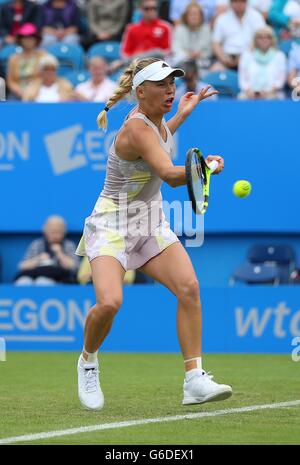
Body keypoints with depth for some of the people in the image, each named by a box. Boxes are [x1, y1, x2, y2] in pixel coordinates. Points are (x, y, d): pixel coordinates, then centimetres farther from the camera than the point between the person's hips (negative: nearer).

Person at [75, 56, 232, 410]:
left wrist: (182, 115, 27)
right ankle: (88, 361, 5)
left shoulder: (155, 120, 4)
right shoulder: (136, 129, -23)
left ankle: (194, 381, -15)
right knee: (109, 302, -27)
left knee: (189, 287, -16)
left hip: (151, 225, 8)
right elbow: (170, 174, -39)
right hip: (112, 226, -8)